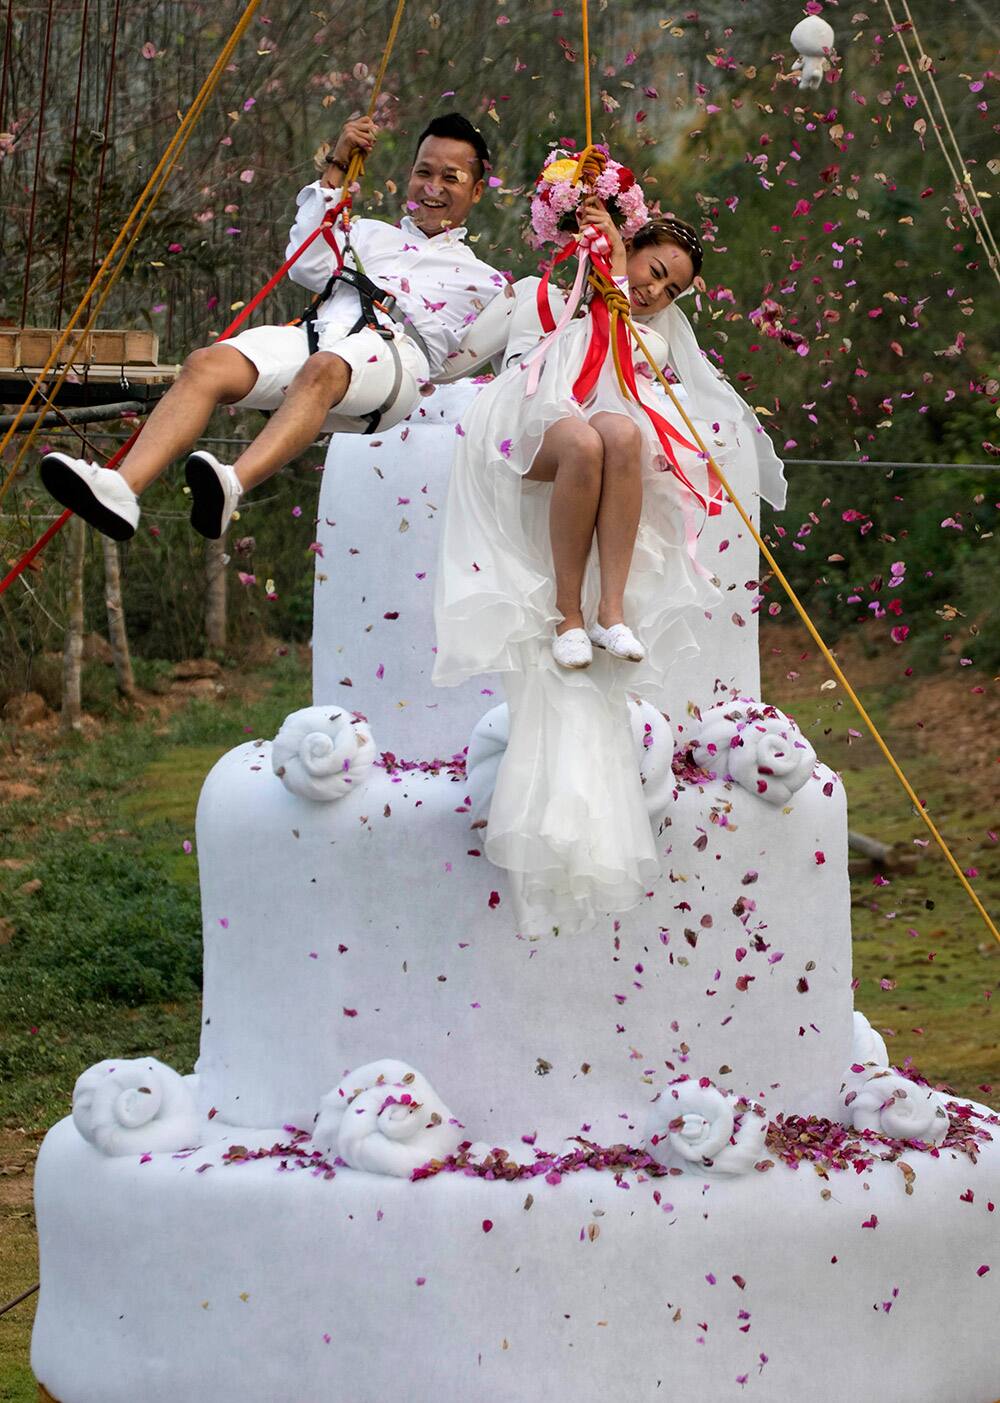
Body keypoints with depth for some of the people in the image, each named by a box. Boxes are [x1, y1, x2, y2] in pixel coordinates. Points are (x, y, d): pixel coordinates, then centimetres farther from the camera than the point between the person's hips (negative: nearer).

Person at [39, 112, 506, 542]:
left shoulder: (480, 280, 30)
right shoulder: (371, 234, 38)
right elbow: (307, 265, 18)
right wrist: (335, 169, 20)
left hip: (397, 351, -4)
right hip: (319, 332, 4)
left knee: (323, 369, -41)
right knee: (207, 363, -27)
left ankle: (232, 487, -65)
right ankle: (123, 488, -48)